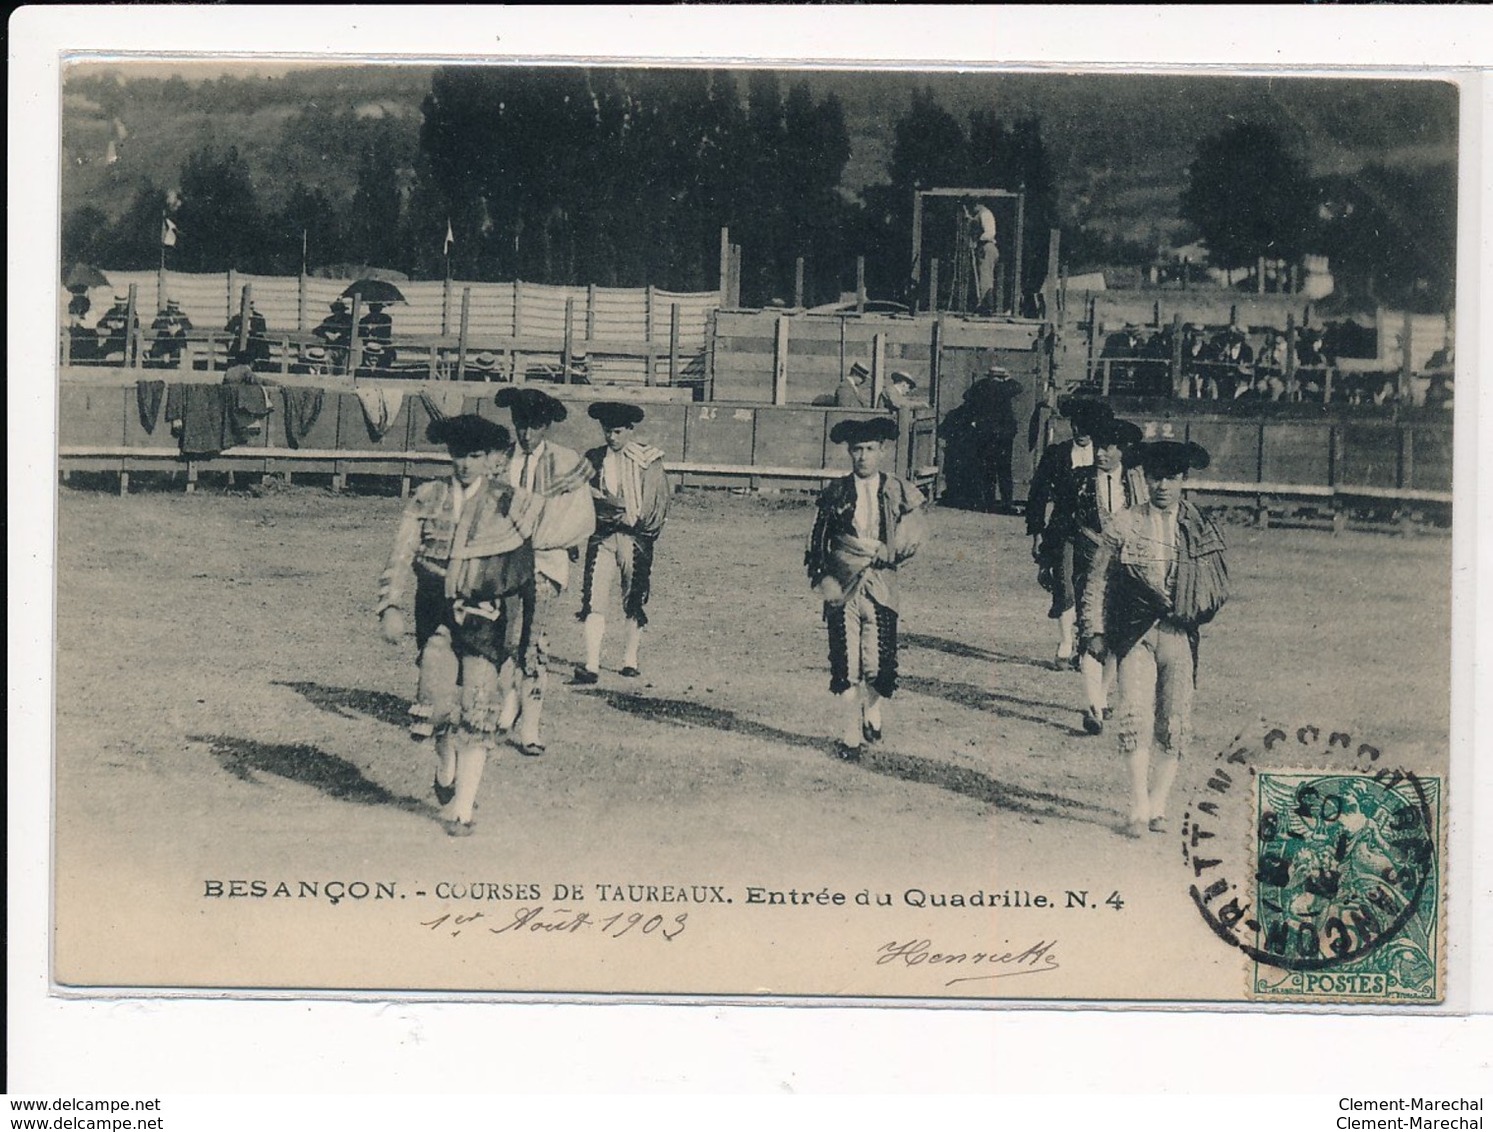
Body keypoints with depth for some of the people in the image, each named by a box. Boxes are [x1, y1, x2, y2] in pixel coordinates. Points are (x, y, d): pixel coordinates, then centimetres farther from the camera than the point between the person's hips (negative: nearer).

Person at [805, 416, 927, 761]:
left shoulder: (898, 492, 5)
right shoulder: (836, 492, 6)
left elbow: (911, 539, 2)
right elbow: (819, 538, 11)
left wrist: (881, 552, -9)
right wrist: (819, 576, 5)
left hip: (880, 587, 0)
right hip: (842, 586, 0)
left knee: (878, 661, -5)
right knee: (846, 663, -2)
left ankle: (871, 707, 27)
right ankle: (852, 734, 6)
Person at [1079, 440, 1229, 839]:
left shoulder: (1201, 530, 7)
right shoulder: (1124, 526, 4)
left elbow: (1218, 590, 14)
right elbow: (1098, 582, 7)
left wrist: (1192, 611, -2)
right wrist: (1095, 631, 1)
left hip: (1179, 635, 1)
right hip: (1135, 633, -1)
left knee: (1175, 724, 1)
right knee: (1136, 716, -13)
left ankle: (1157, 806, 12)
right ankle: (1139, 809, -10)